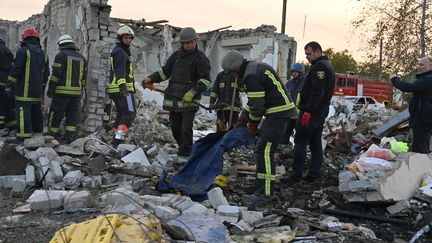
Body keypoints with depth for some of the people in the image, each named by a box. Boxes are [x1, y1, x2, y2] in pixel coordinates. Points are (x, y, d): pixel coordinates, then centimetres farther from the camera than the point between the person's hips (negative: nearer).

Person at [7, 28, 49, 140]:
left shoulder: (23, 51, -7)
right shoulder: (43, 54, 15)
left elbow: (16, 69, -13)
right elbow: (46, 73, 17)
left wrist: (10, 82, -2)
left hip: (24, 89, -7)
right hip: (37, 91, 7)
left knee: (23, 111, -7)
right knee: (36, 111, 13)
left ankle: (24, 135, -11)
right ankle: (37, 133, 20)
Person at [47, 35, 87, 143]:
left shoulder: (61, 55, -4)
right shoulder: (81, 57, 15)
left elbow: (55, 74, -10)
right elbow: (84, 77, 15)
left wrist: (50, 90, -5)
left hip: (62, 91, -5)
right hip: (76, 92, 5)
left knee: (56, 114, 4)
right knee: (73, 114, 7)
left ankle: (52, 134, 10)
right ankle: (69, 136, 4)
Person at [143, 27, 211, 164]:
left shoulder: (201, 58, -3)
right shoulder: (176, 55, 13)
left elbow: (206, 80, -9)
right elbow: (165, 72, 23)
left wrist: (193, 91, -22)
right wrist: (150, 79, 11)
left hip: (189, 100, -5)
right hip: (174, 99, 5)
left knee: (186, 128, -12)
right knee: (175, 127, 10)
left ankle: (184, 155, -1)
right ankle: (184, 149, 29)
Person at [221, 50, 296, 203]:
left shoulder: (251, 76, -18)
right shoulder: (256, 68, 18)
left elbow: (257, 106, -19)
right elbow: (253, 101, 24)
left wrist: (253, 124, -1)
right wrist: (242, 120, 21)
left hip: (278, 112, -11)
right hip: (279, 110, 11)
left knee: (264, 151, -13)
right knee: (262, 149, 19)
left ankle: (264, 193, -12)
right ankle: (263, 185, 29)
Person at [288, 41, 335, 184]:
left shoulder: (319, 66, -13)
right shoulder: (327, 66, 21)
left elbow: (317, 92, -23)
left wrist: (308, 111, -25)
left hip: (311, 112, -10)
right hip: (321, 112, 10)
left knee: (300, 142, -7)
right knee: (316, 143, 12)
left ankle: (296, 175, -6)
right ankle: (314, 175, 16)